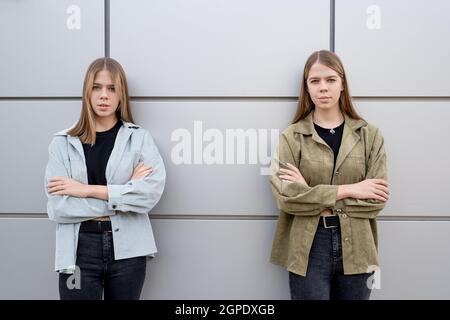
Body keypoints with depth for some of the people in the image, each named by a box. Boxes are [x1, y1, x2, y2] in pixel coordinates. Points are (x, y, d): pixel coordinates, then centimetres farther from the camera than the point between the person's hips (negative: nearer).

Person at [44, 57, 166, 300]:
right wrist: (124, 195, -12)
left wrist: (88, 190, -15)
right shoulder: (63, 142, 1)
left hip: (127, 250, 1)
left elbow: (152, 191, -14)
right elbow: (57, 208, -9)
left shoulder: (139, 138, 1)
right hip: (80, 250, 0)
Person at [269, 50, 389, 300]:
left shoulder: (370, 135, 3)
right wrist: (347, 190, -14)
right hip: (308, 249, -2)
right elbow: (284, 197, -13)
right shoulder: (292, 136, -2)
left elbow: (376, 200, -6)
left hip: (356, 249, 2)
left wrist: (312, 196, -12)